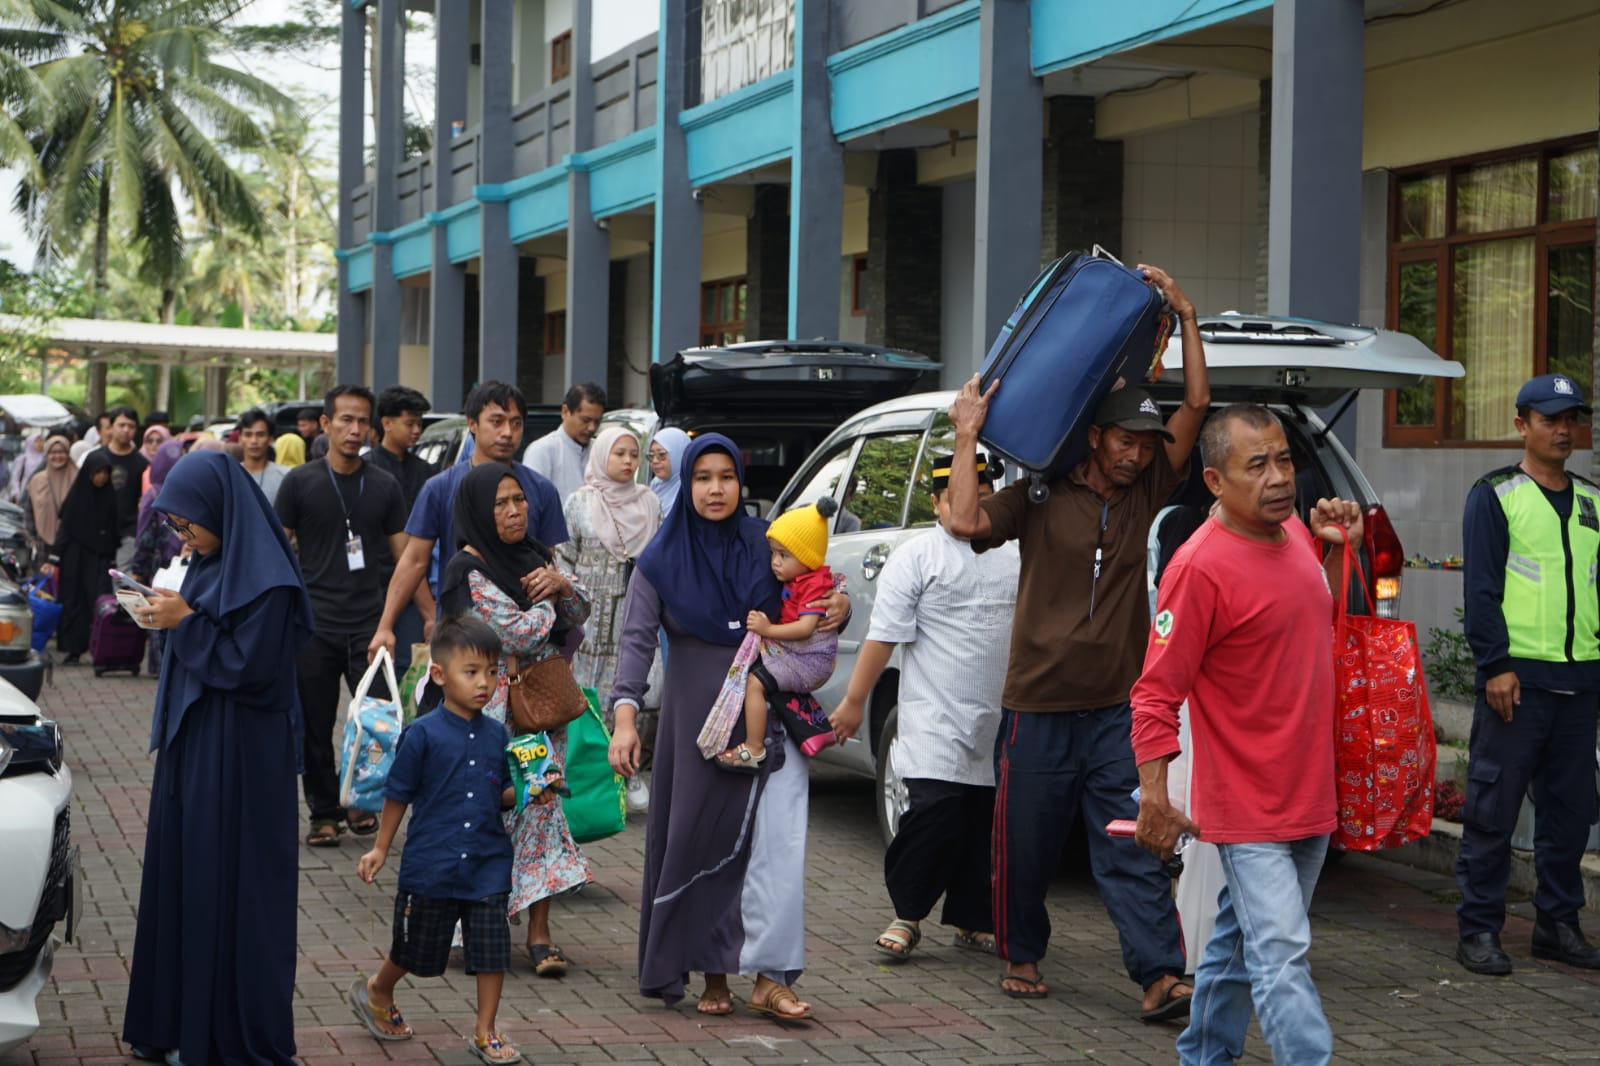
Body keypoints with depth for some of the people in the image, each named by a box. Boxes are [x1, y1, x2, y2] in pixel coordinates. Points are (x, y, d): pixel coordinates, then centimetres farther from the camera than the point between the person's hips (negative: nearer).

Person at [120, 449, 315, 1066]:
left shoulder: (265, 580, -18)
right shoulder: (214, 563, 9)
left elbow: (245, 667, -19)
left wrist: (185, 622, -16)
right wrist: (172, 618, -2)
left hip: (238, 756, -9)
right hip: (193, 746, 9)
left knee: (227, 885, -2)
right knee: (181, 875, 13)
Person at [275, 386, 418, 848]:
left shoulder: (384, 487, 8)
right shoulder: (301, 482, 2)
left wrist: (433, 614, 3)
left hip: (370, 624, 1)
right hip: (314, 625, -1)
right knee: (315, 727, 4)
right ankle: (324, 813, 17)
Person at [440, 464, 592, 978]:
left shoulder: (535, 556, 11)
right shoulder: (468, 571, -11)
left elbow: (580, 613, 15)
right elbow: (523, 632, -17)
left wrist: (562, 585, -6)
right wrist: (546, 601, 0)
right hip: (493, 715, -6)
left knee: (542, 808, -1)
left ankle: (539, 934, 0)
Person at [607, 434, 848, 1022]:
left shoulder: (765, 544, 7)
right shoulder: (662, 561, 3)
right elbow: (637, 639, -3)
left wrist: (839, 605, -8)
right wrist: (625, 715, -17)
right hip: (697, 716, 0)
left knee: (777, 839, -10)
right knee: (700, 836, 4)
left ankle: (771, 977, -10)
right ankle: (712, 972, 18)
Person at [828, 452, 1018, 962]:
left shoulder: (1014, 555, 12)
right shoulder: (916, 557, -3)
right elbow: (883, 635, -5)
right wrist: (854, 700, -6)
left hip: (999, 728, 5)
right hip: (936, 723, -5)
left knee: (984, 823, 8)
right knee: (936, 815, -14)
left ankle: (971, 919, 20)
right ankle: (907, 915, 2)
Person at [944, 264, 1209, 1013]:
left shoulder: (1145, 493, 8)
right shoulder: (1039, 496, -1)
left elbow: (1197, 404, 3)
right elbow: (967, 522, -18)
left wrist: (1185, 316, -2)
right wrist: (967, 438, -15)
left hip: (1117, 708, 2)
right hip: (1038, 707, -2)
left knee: (1133, 846, -5)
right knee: (1026, 843, 9)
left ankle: (1160, 976, -10)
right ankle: (1022, 954, 28)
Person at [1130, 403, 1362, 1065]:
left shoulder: (1294, 534, 6)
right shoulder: (1200, 568, -19)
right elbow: (1156, 694, -18)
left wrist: (1338, 547, 11)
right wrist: (1154, 798, -22)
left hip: (1308, 799, 8)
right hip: (1248, 810, -8)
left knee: (1242, 942, 20)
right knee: (1282, 957, -11)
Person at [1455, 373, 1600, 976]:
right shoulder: (1495, 496, -1)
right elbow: (1480, 588, -7)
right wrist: (1495, 665, -14)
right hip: (1517, 677, -5)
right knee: (1493, 809, -3)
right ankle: (1478, 930, 4)